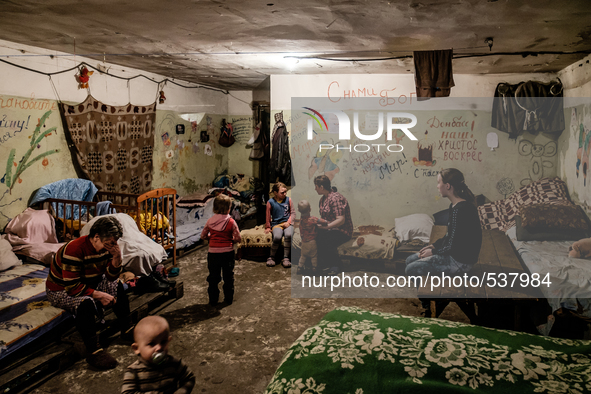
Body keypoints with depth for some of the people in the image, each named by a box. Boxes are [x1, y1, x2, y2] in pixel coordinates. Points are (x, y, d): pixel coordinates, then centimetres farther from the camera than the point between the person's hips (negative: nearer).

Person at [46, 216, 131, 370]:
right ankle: (93, 352, -28)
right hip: (61, 290, -8)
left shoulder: (105, 247, -10)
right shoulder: (74, 250, -33)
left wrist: (117, 258, -25)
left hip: (88, 283, 8)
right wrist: (99, 295, -32)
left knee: (118, 286, 1)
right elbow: (72, 286, -33)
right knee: (86, 303, -35)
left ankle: (127, 329, 10)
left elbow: (111, 277, -7)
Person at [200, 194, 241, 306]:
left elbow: (203, 236, 3)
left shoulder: (210, 221, -4)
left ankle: (213, 300, 20)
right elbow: (238, 238, -12)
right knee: (228, 276, 14)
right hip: (227, 252, -1)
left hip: (213, 253, 1)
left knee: (213, 277, 13)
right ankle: (228, 298, 22)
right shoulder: (231, 222, -11)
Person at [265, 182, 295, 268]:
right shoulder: (270, 202, 1)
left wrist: (288, 222, -5)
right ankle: (271, 257, -8)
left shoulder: (288, 200, 6)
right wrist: (268, 227, 11)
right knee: (277, 237, -33)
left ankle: (286, 258, -21)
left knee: (288, 235, -33)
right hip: (276, 224, -1)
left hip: (287, 223, 1)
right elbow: (268, 216, 10)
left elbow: (293, 213, 9)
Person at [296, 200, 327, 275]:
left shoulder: (301, 218, -8)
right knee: (314, 255, 14)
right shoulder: (312, 219, -24)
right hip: (311, 241, -5)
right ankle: (314, 268, 26)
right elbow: (323, 221, -23)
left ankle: (300, 267, 28)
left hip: (303, 241, 5)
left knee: (303, 255, 23)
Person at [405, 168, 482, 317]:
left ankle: (429, 308, 10)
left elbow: (453, 246, -24)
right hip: (454, 253, 10)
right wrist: (434, 245, 6)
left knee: (412, 269, -11)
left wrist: (433, 252, -9)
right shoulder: (455, 205, 5)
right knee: (410, 260, 11)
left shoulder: (460, 209, -26)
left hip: (460, 261, -10)